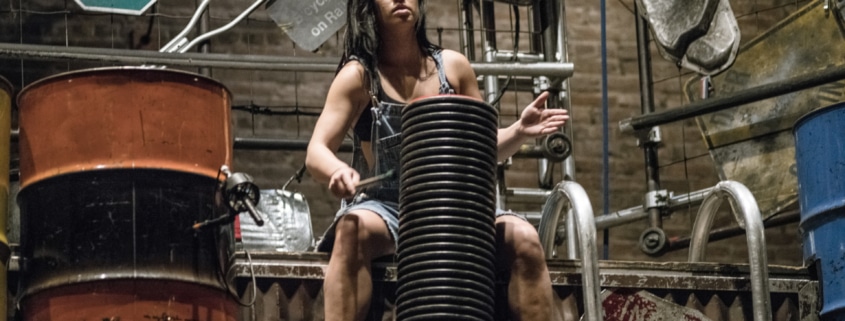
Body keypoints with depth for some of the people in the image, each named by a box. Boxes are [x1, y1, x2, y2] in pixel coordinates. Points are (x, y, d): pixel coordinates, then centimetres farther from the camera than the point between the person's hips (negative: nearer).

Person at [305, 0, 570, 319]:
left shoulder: (452, 67, 7)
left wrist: (519, 131, -7)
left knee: (523, 238, -22)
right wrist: (339, 171, -34)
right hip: (381, 208, -3)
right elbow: (316, 153, -10)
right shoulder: (358, 75, -2)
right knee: (354, 229, -38)